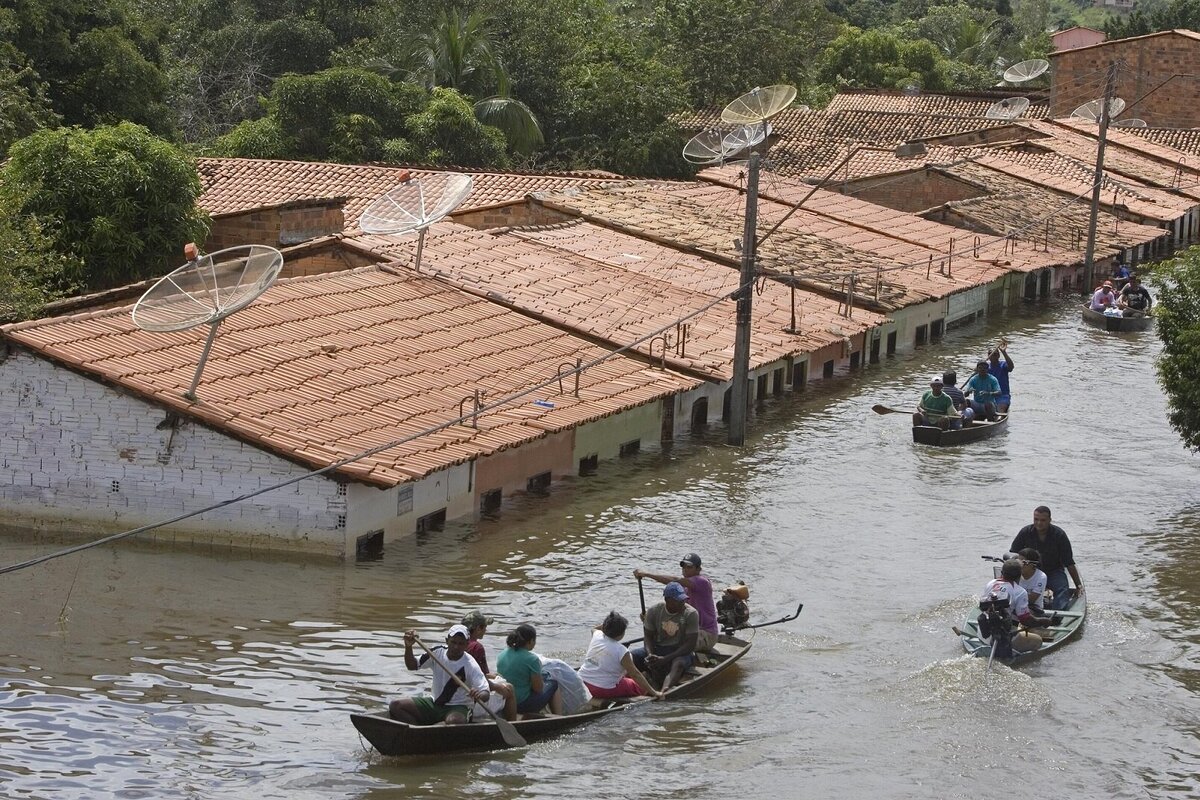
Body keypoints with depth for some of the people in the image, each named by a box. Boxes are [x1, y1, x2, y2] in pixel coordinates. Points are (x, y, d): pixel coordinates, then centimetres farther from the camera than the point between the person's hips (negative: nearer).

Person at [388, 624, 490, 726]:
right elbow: (412, 665, 4)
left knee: (453, 721, -42)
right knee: (395, 706, -9)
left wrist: (478, 696, -46)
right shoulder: (438, 653, -2)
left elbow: (486, 695, -21)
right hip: (434, 703, 5)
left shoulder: (471, 666, -16)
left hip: (457, 708, -5)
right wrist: (408, 647, -15)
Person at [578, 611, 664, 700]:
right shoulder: (621, 651, -19)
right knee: (641, 685, 8)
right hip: (603, 690, -7)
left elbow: (594, 629, 29)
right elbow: (635, 674, -16)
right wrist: (653, 692, -12)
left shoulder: (597, 636, -1)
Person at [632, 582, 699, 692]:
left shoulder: (691, 614, -11)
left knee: (678, 664, -39)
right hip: (656, 649, 4)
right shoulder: (654, 611, -1)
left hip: (680, 652, -4)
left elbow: (691, 645, -14)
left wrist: (665, 659, -22)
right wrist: (650, 655, -20)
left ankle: (664, 692, -66)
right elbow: (648, 636, 4)